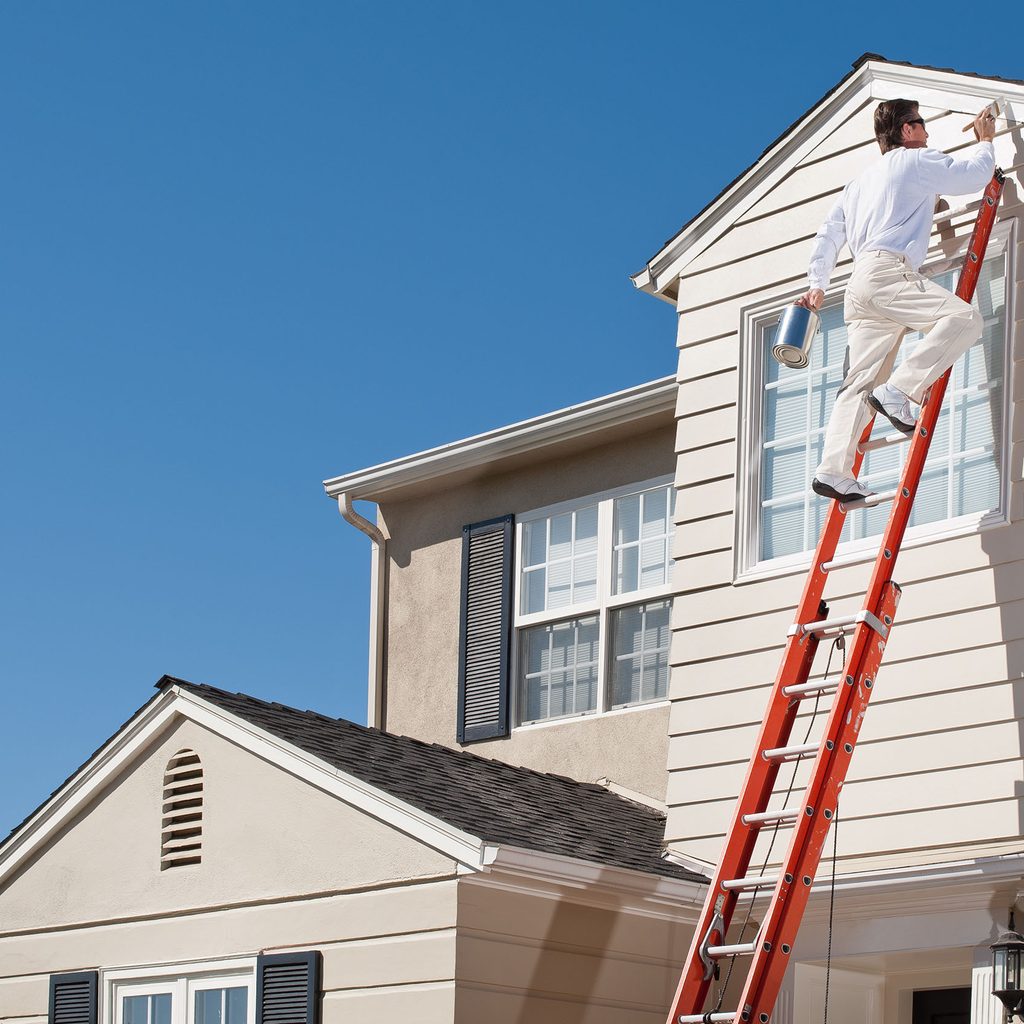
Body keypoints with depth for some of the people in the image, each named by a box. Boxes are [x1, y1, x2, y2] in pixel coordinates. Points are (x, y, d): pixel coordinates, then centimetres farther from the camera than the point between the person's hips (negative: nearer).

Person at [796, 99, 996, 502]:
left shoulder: (860, 181, 31)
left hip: (859, 287, 8)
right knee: (963, 318, -21)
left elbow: (828, 236, 28)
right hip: (887, 270, -8)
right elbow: (974, 174, 13)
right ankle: (898, 391, -30)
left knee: (860, 383, -1)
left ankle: (833, 471, -14)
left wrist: (816, 284, 27)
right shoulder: (918, 161, 8)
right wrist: (984, 141, 31)